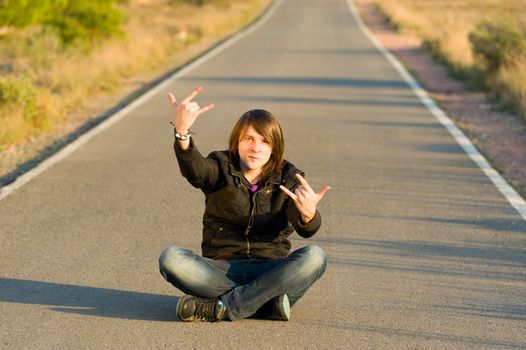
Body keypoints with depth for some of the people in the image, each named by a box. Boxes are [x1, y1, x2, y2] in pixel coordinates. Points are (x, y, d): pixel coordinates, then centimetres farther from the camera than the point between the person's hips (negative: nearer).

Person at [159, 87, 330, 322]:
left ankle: (220, 308, -27)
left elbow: (305, 230, -15)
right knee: (170, 258, -27)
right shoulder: (221, 169, 3)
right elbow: (194, 170, -23)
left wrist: (308, 214, -41)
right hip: (221, 271, 0)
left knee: (314, 257, -29)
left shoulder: (287, 179, 3)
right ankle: (269, 303, -27)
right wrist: (182, 131, -45)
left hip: (270, 273, 1)